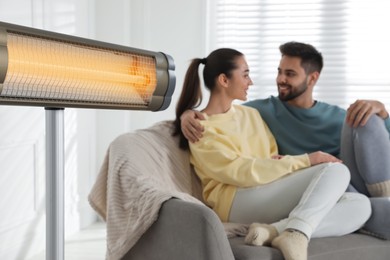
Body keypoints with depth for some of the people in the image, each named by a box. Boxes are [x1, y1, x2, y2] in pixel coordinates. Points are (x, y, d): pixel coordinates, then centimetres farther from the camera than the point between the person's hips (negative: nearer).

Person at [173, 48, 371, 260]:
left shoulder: (251, 114, 20)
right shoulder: (201, 129, -4)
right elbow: (242, 172, -15)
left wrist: (278, 162, -6)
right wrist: (307, 160, -16)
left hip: (271, 197, 8)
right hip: (236, 202, -7)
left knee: (360, 205, -14)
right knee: (336, 170, -19)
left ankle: (274, 231, -31)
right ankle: (295, 235, -39)